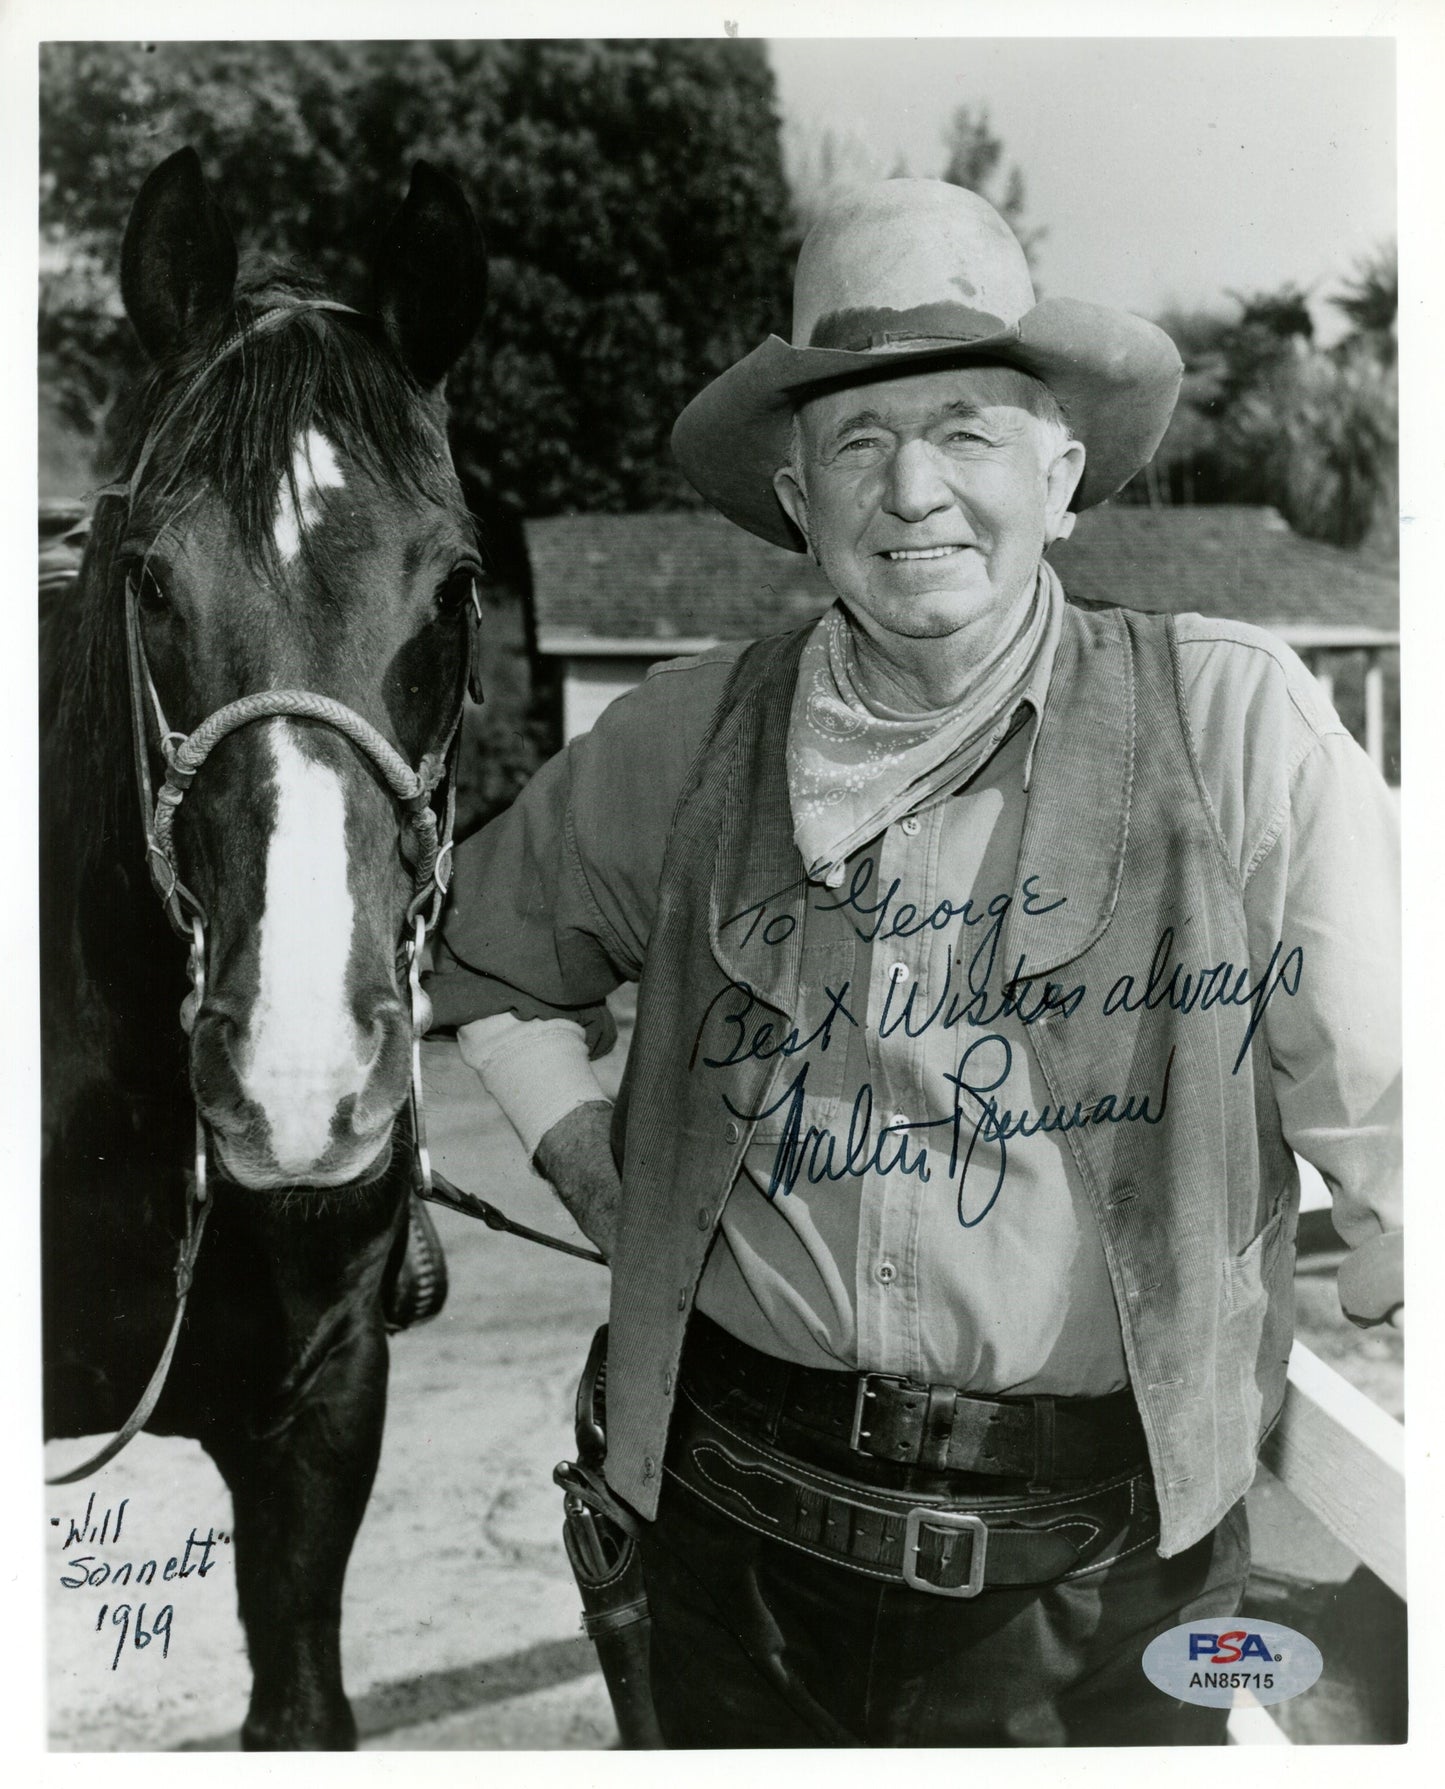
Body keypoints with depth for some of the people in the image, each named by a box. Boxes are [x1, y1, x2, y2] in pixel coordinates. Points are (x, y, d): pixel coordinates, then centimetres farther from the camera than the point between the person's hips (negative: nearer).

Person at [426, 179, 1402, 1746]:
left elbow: (1384, 1141, -5)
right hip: (736, 1535, 3)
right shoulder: (683, 740, 0)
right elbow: (484, 943, 17)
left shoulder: (1231, 720, -8)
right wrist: (579, 1150, 6)